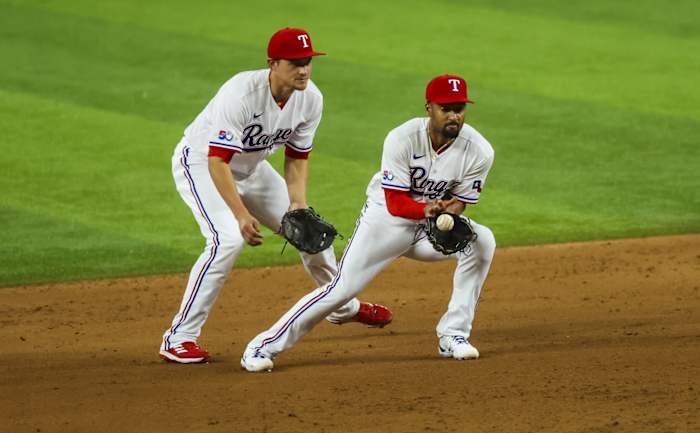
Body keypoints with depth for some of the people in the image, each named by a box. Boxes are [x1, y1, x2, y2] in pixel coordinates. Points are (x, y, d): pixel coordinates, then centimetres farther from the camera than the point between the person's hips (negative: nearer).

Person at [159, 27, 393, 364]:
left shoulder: (310, 99, -14)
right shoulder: (241, 93, -36)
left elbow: (297, 156, -1)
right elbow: (217, 160, -37)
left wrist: (298, 202, -15)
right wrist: (241, 214, -44)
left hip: (250, 168, 7)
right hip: (199, 163, -7)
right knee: (229, 239, -29)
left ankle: (344, 307, 39)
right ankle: (179, 338, -24)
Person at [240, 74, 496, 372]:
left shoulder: (478, 151, -16)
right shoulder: (402, 140, -24)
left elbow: (457, 203, -8)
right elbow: (396, 204, -25)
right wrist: (427, 209, -45)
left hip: (431, 223, 3)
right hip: (386, 218, -3)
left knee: (480, 241, -22)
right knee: (342, 288, -14)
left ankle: (453, 336, -11)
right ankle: (264, 346, -4)